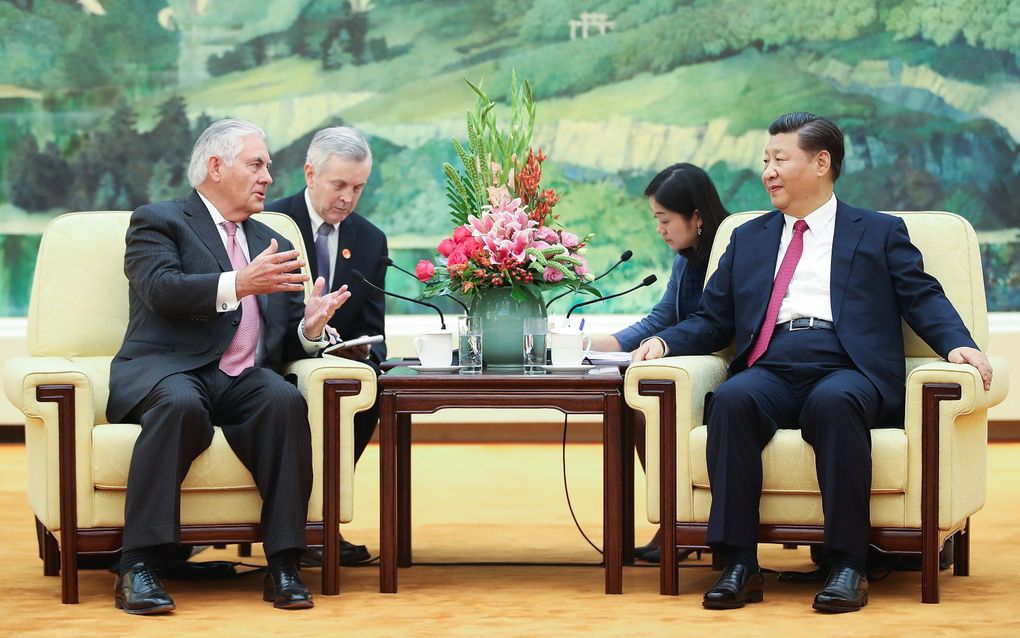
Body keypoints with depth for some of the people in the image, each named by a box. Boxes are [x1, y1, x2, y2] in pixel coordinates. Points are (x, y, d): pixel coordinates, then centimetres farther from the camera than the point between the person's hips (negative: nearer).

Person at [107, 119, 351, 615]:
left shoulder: (274, 245, 26)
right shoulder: (158, 222, 9)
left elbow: (287, 341, 22)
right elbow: (161, 290, -12)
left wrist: (310, 328, -2)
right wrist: (239, 284, -23)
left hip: (243, 381, 4)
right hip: (168, 372, -4)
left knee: (285, 400, -29)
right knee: (181, 404, -38)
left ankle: (284, 565, -31)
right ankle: (137, 568, -38)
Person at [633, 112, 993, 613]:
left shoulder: (879, 233, 20)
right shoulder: (748, 239, 30)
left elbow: (923, 299, 8)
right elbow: (713, 320, 25)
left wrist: (957, 344, -12)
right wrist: (664, 342, 5)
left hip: (847, 370, -2)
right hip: (771, 370, 3)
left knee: (834, 402, -38)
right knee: (731, 399, -33)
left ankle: (847, 564, -35)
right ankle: (739, 565, -33)